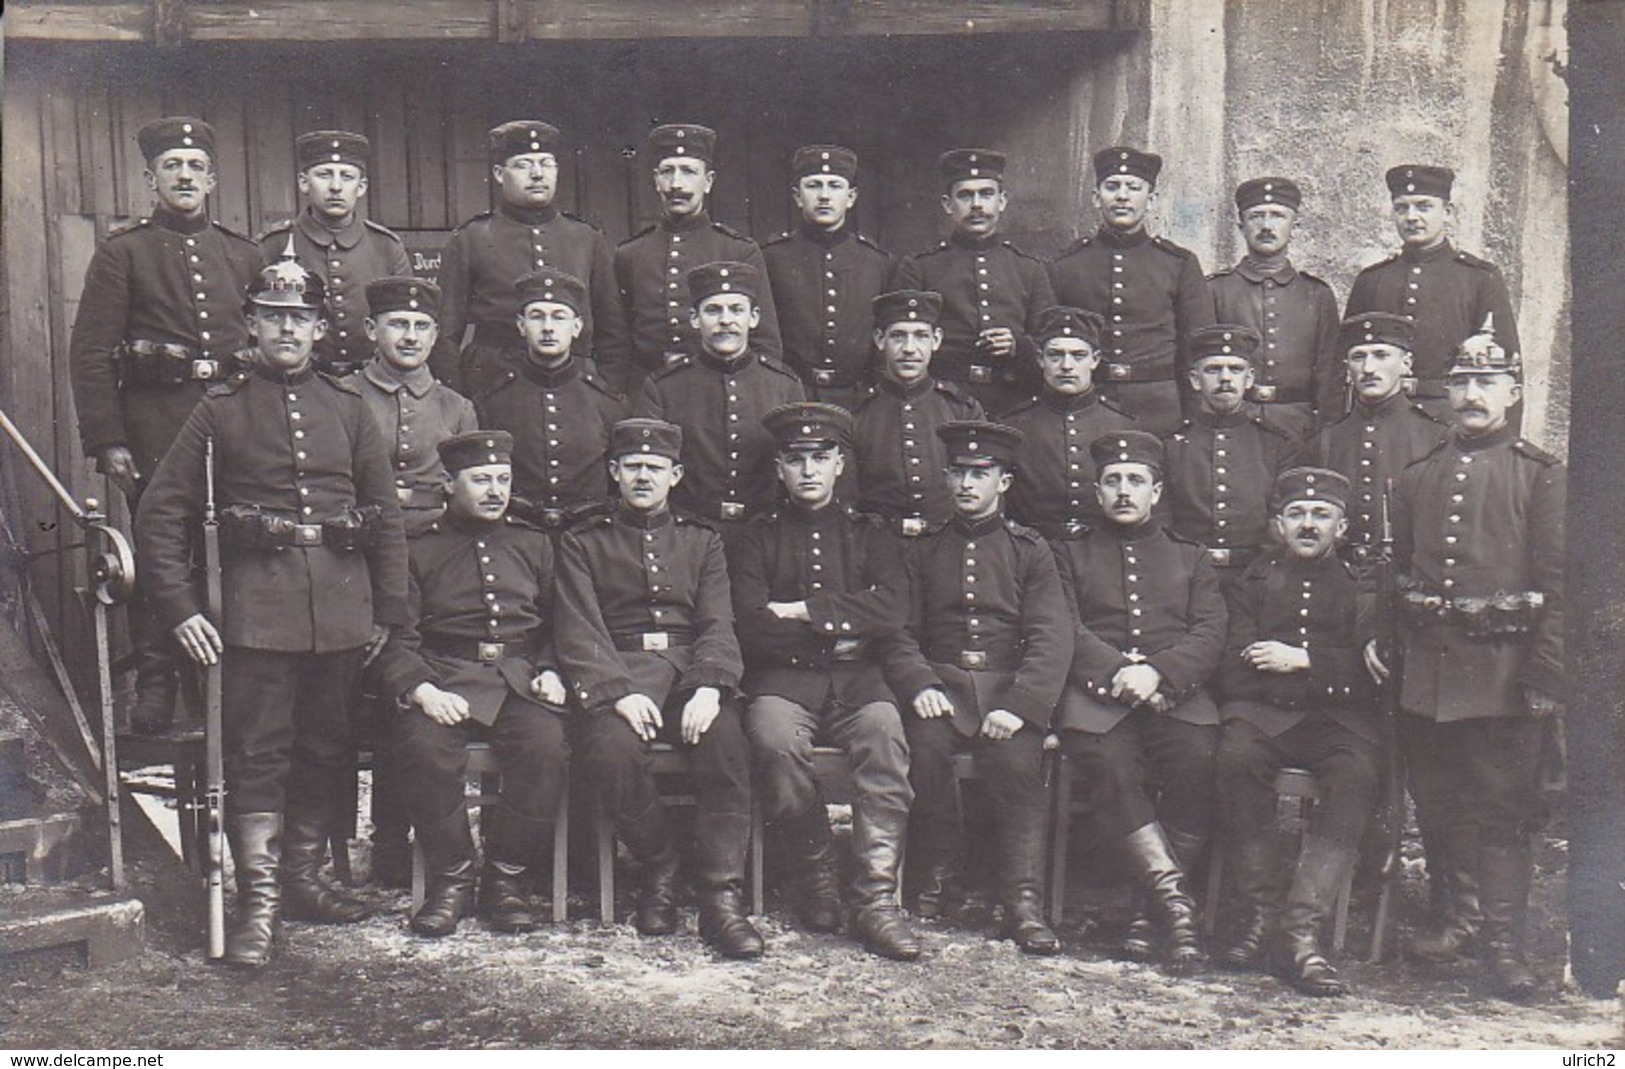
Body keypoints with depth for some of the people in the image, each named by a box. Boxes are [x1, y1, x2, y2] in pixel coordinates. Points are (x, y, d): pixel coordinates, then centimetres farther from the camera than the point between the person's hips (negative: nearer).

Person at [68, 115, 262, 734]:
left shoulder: (244, 256, 14)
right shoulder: (122, 253, 4)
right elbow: (90, 353, -1)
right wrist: (107, 441, -9)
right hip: (154, 422, -3)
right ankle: (155, 683, 9)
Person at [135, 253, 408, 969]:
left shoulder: (348, 408, 11)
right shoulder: (221, 410, 3)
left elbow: (385, 514, 12)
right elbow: (161, 516, 2)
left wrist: (389, 610, 7)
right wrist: (180, 609, -6)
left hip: (342, 604, 3)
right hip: (255, 603, -3)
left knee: (328, 749, 10)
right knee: (257, 753, -4)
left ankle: (303, 878, 24)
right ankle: (258, 902, 1)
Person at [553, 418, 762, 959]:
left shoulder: (702, 540, 20)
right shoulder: (582, 543, 15)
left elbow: (718, 624, 7)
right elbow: (579, 631, 2)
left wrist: (709, 687, -15)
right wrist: (619, 692, -17)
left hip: (693, 667, 1)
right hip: (619, 670, -1)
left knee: (727, 745, -31)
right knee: (612, 751, -33)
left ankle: (721, 895, -24)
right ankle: (659, 867, -7)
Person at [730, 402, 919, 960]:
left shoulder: (869, 533, 18)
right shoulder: (758, 538, 14)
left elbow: (891, 610, -1)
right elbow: (752, 629, -2)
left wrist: (806, 611, -7)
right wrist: (842, 633, -4)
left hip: (858, 680, 1)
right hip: (782, 680, -1)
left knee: (886, 735, -32)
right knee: (777, 742, -34)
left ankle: (877, 900, -31)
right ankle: (816, 869, -10)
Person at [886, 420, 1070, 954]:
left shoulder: (1030, 550, 9)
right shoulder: (923, 550, 15)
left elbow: (1051, 639, -1)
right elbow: (900, 632, 8)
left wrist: (1019, 705, -16)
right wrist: (919, 685, -12)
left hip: (1008, 686, -1)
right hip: (939, 684, 1)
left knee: (1017, 758, -29)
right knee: (924, 745, -29)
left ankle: (1024, 903, -19)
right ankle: (940, 871, -8)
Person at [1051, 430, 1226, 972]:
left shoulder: (1191, 558, 25)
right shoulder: (1071, 554, 22)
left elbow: (1210, 636, 9)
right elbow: (1064, 630, 6)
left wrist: (1156, 672, -11)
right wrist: (1118, 672, -12)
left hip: (1176, 691, 1)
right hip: (1096, 690, -1)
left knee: (1196, 757, -31)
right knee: (1108, 760, -34)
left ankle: (1149, 908, -23)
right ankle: (1172, 894, -32)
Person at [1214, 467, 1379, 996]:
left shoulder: (1361, 587, 18)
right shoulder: (1252, 582, 19)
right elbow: (1234, 670, 5)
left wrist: (1303, 661, -9)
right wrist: (1331, 670, -1)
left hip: (1341, 717, 0)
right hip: (1262, 712, 0)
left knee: (1356, 774, -34)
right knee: (1236, 756, -34)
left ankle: (1301, 929, -36)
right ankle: (1257, 911, -25)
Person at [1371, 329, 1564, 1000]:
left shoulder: (1540, 474, 1)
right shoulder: (1416, 477, 13)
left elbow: (1557, 584, -4)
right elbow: (1389, 566, 16)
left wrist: (1545, 677, -11)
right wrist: (1375, 636, 1)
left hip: (1502, 671, -4)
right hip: (1425, 671, 4)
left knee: (1503, 809, -1)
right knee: (1435, 805, 11)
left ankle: (1504, 941, 6)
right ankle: (1453, 917, 26)